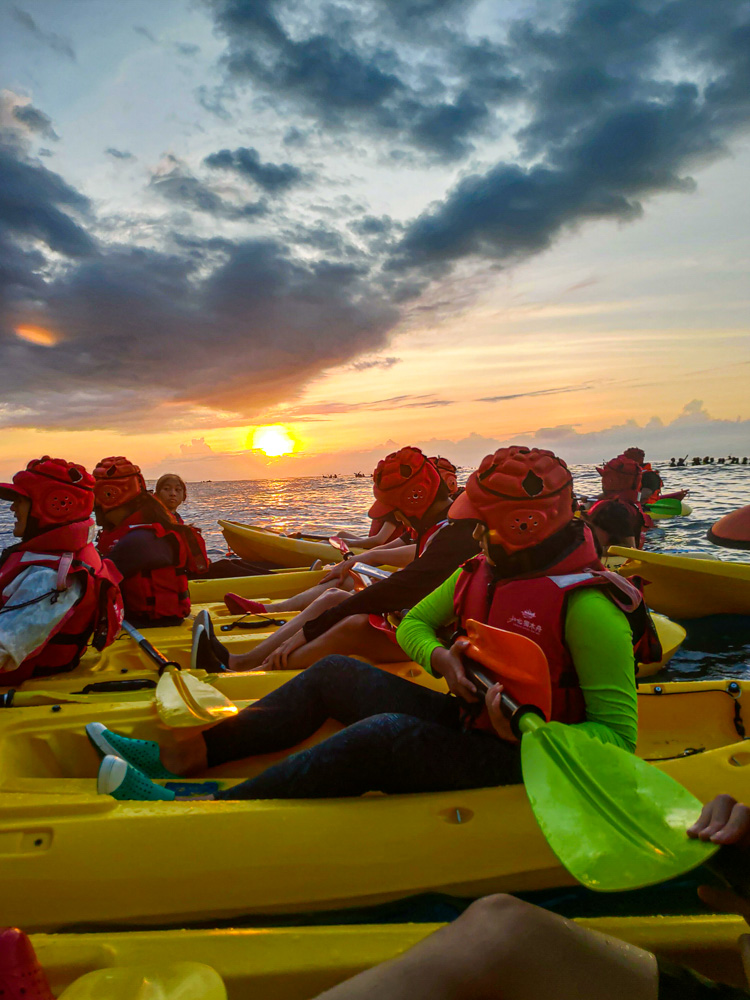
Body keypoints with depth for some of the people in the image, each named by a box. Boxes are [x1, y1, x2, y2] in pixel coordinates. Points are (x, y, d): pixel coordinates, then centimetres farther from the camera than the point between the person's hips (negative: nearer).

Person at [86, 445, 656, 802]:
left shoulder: (585, 603, -20)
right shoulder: (479, 572, 4)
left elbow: (618, 735, -20)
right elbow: (411, 624, 11)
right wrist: (440, 657, -11)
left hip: (519, 763, -8)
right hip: (462, 726, 8)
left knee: (382, 734, -32)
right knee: (335, 674, 3)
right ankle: (186, 755, 3)